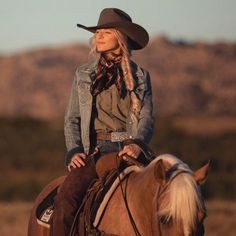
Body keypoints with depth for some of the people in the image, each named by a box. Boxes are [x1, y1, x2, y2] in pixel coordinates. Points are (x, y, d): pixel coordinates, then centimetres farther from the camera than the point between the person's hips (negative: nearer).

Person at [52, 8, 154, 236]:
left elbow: (147, 118, 2)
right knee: (65, 199, -25)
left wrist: (137, 143, -19)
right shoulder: (83, 75, 14)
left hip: (129, 149, 0)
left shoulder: (140, 77, 11)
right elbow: (72, 119, 13)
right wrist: (74, 151, -4)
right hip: (94, 150, 1)